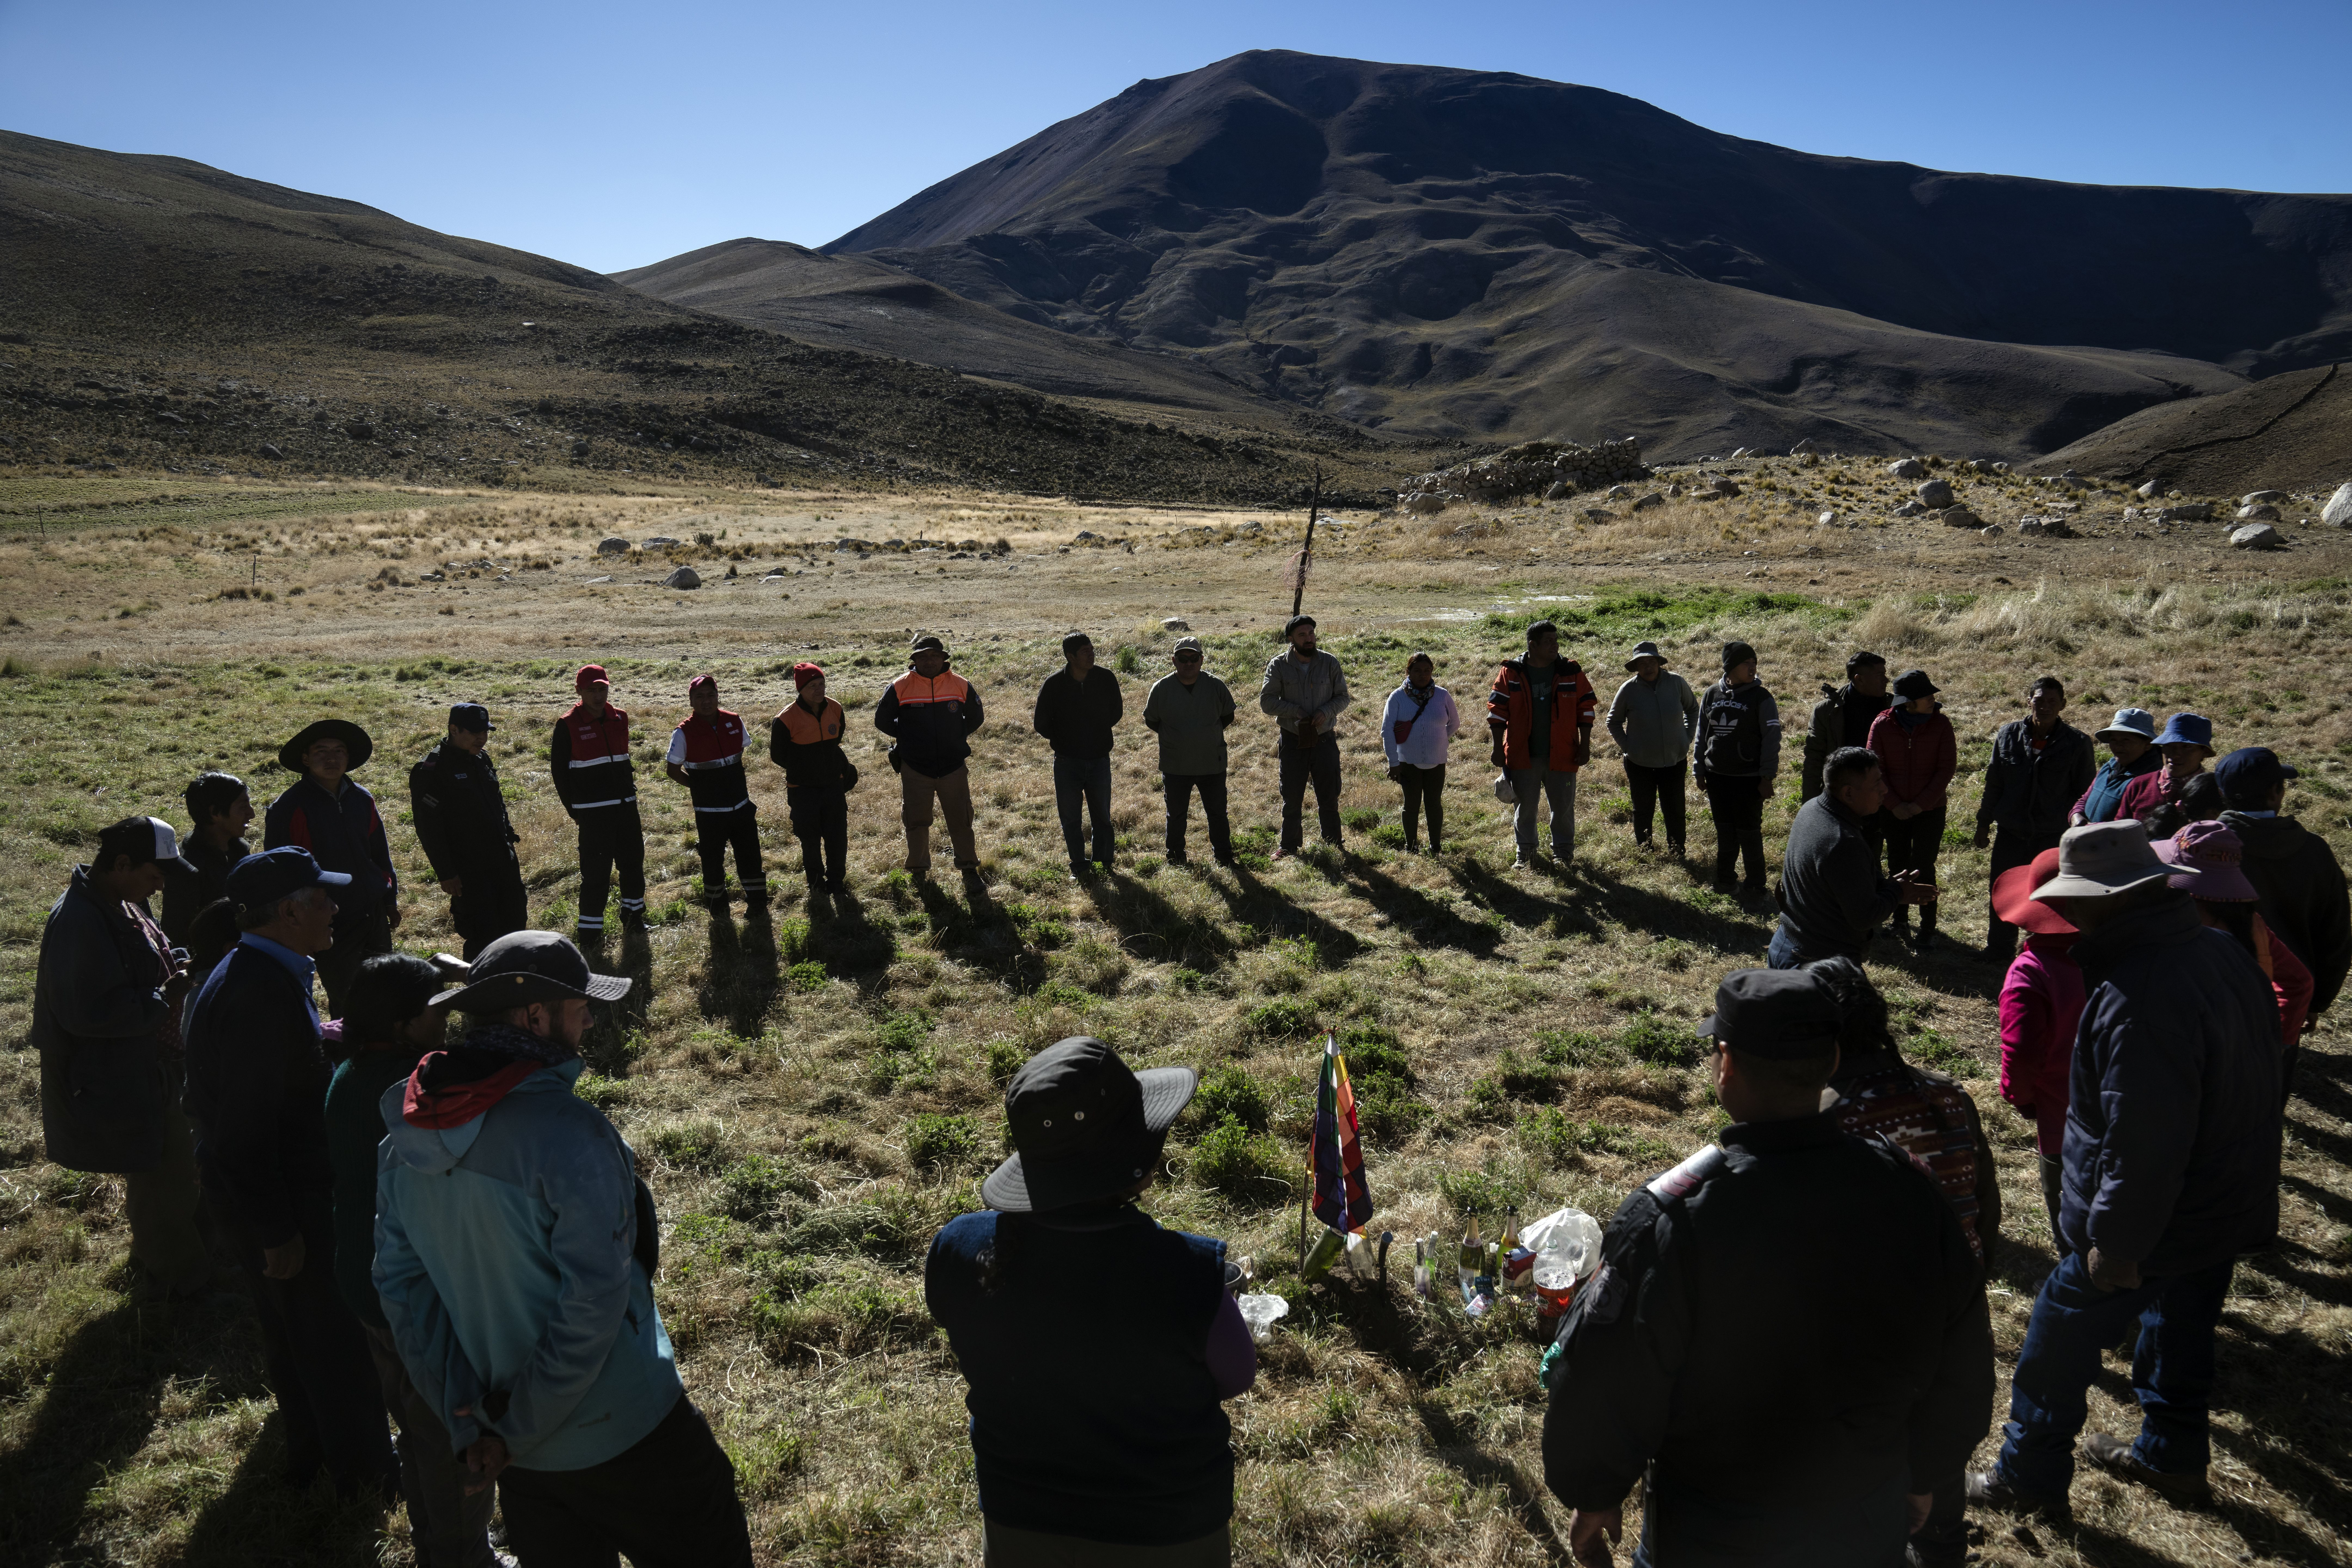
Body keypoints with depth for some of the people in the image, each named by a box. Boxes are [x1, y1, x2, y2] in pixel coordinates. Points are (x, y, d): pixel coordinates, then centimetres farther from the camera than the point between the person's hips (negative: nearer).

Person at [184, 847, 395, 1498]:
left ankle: (310, 1450, 45)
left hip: (255, 1191, 10)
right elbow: (245, 1131, -28)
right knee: (333, 1336, 8)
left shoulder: (254, 974, 2)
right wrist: (277, 1233, -22)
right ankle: (360, 1471, 26)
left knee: (291, 1326, 26)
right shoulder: (265, 992, -30)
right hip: (276, 1198, -10)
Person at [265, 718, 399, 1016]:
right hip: (330, 925, -5)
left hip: (374, 915, 5)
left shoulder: (362, 799, 6)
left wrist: (390, 899, 16)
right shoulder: (289, 808, -11)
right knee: (347, 1005, 2)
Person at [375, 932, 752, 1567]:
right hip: (619, 1437, -7)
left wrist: (469, 1423, 0)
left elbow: (401, 1283, -1)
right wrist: (517, 1432, -12)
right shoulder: (571, 1133, -28)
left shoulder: (405, 1133, -5)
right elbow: (592, 1305, -27)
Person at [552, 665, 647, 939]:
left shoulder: (620, 719, 7)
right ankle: (590, 929, 5)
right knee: (596, 870, -5)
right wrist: (574, 809, -5)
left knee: (633, 860, 15)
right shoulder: (568, 726, -8)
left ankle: (634, 913, 34)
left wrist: (630, 792, 13)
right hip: (593, 811, -6)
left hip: (626, 805, 6)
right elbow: (558, 770, -4)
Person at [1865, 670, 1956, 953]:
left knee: (1923, 867, -2)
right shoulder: (1883, 725, -7)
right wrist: (1894, 804, -9)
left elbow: (1947, 768, -6)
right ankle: (1900, 920, 26)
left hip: (1930, 809, -1)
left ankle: (1928, 928, 8)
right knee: (1898, 865, 10)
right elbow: (1875, 768, -3)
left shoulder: (1941, 725, -7)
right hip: (1894, 809, 1)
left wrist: (1921, 804, -11)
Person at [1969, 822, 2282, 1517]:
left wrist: (2115, 1242, -20)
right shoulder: (2220, 951, -2)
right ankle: (2174, 1458, 47)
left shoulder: (2138, 998, -34)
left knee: (2059, 1344, 9)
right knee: (2182, 1329, 27)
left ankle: (2030, 1478, 25)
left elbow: (2141, 1143, -32)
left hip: (2157, 1226, -9)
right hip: (2228, 1208, 9)